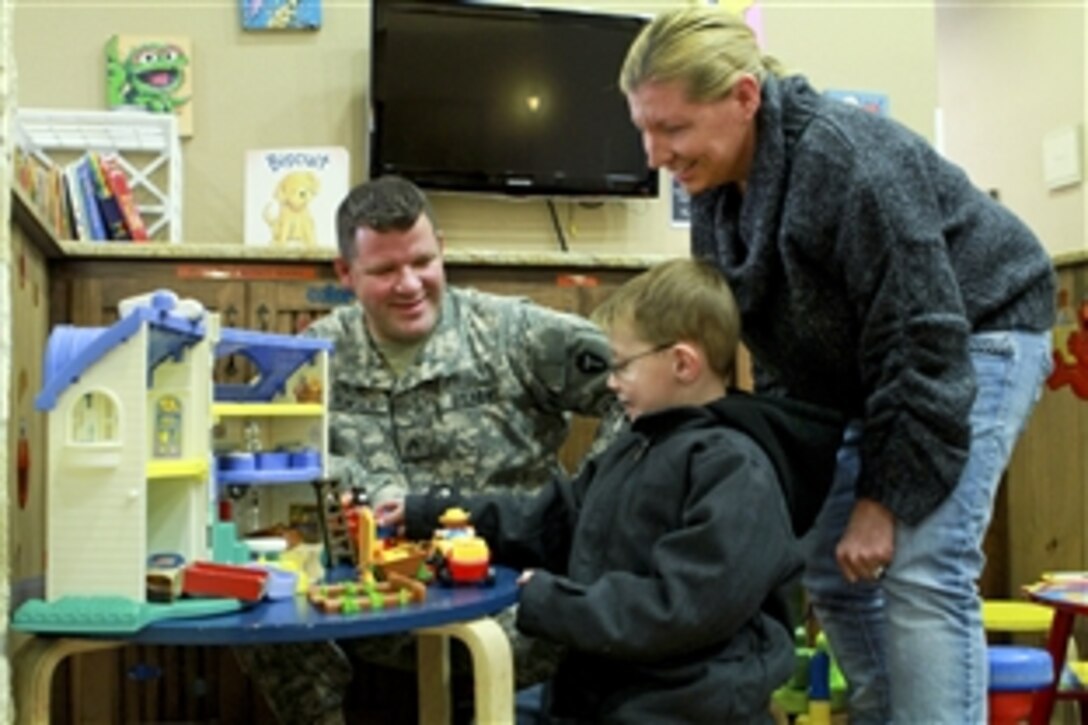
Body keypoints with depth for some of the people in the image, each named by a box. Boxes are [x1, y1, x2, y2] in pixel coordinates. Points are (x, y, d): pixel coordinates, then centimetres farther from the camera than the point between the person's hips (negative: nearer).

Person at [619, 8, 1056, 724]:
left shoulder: (848, 161, -32)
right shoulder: (716, 189, -6)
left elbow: (925, 343, -30)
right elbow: (773, 342, 4)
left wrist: (886, 497, -25)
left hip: (975, 337, -8)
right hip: (860, 370, 8)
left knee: (924, 569, -18)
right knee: (829, 564, 7)